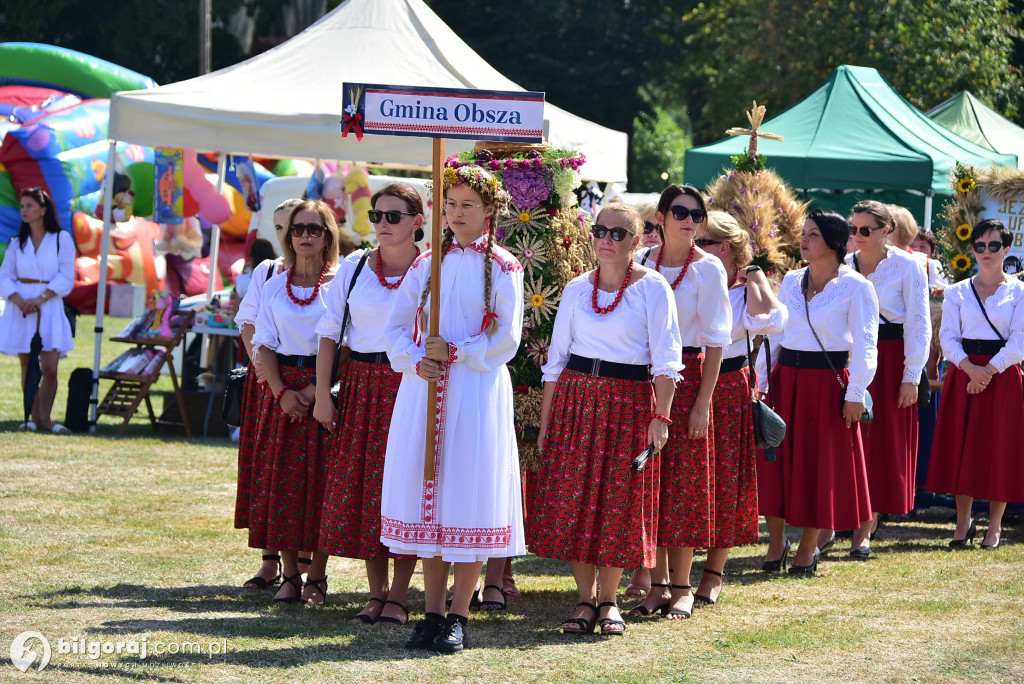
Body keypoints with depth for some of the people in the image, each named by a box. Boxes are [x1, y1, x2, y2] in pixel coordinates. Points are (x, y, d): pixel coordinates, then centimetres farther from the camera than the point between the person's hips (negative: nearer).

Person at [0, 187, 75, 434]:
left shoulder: (61, 239, 1)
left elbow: (66, 277, -4)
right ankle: (33, 418, 5)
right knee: (27, 366, 2)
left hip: (49, 307, -3)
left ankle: (45, 418, 0)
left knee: (49, 367, -10)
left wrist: (39, 300, -13)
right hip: (20, 308, 3)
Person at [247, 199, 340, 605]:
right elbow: (263, 344, 7)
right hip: (282, 390, 3)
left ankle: (317, 577, 1)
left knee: (320, 480, -5)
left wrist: (316, 390, -15)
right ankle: (289, 575, 5)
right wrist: (281, 391, -8)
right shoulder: (275, 287, 11)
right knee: (280, 478, -1)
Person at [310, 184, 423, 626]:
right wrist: (323, 392, 1)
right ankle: (376, 593, 11)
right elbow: (329, 331, 8)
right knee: (357, 485, 1)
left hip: (411, 388, -3)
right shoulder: (353, 268, 7)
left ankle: (398, 597, 3)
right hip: (361, 385, 3)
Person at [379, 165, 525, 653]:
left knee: (468, 496, -6)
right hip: (424, 390, 4)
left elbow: (506, 339, -5)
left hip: (477, 389, -4)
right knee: (427, 498, 3)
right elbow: (397, 325, 12)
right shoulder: (425, 265, 12)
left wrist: (454, 352, -12)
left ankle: (458, 617, -1)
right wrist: (416, 361, -6)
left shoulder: (502, 269, 1)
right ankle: (432, 614, 10)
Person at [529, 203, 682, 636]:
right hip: (575, 400, 3)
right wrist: (545, 424, 8)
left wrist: (661, 416, -14)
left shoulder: (652, 287, -1)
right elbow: (556, 357, 12)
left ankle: (608, 600, 12)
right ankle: (586, 600, 8)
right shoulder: (576, 289, 9)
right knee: (573, 500, 0)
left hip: (628, 403, -3)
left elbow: (666, 357, -5)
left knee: (620, 505, -1)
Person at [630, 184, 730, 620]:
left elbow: (715, 340, -5)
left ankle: (681, 586, 6)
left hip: (687, 376, -3)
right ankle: (658, 583, 11)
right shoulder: (641, 263, 7)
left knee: (684, 483, -2)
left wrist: (703, 401, -11)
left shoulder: (708, 269, -3)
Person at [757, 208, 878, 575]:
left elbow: (864, 345, -9)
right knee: (774, 459, 2)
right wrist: (760, 381, 7)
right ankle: (776, 539, 17)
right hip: (786, 379, 5)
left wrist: (855, 393, -15)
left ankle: (808, 547, 14)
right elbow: (774, 334, 13)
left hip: (827, 383, -4)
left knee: (819, 463, 2)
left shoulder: (855, 287, -6)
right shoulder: (791, 281, 9)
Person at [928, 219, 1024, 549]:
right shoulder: (957, 292, 9)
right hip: (964, 372, 2)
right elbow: (948, 336, 2)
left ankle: (994, 526, 5)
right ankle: (963, 522, 8)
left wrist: (990, 370, -16)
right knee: (961, 445, 0)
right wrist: (970, 368, -15)